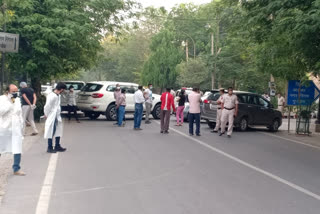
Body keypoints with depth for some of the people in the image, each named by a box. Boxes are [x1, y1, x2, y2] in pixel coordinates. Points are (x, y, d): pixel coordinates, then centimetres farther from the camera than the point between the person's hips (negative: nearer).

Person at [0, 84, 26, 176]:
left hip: (16, 129, 4)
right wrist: (10, 102, -19)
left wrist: (22, 126, 18)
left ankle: (16, 169, 6)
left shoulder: (18, 100, 10)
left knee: (18, 150, -3)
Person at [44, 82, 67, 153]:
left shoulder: (58, 96, 8)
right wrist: (46, 115, -8)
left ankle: (57, 146, 26)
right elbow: (47, 106, -18)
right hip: (52, 117, -9)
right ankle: (50, 148, 9)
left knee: (58, 131, 15)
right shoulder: (51, 96, -20)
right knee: (51, 132, 0)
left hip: (57, 117, 9)